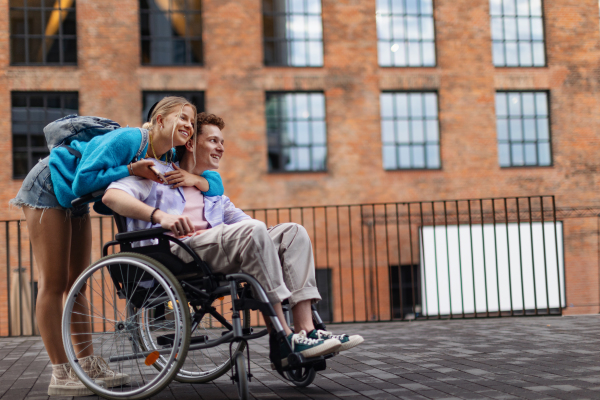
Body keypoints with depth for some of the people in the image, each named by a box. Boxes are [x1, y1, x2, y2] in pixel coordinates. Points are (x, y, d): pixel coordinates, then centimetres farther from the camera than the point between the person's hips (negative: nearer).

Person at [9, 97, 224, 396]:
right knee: (53, 284, -7)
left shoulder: (169, 158, -7)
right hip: (48, 189, -8)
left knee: (76, 283, 10)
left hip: (75, 201, 8)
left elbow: (215, 183, -7)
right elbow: (84, 180, -32)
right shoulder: (128, 139, -30)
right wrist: (131, 170, -35)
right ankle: (60, 375, -5)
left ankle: (88, 364, 14)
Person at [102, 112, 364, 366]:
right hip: (171, 253, -7)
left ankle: (306, 330, -27)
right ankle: (284, 342, -33)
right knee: (252, 230, -31)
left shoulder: (214, 192, 37)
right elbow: (112, 196, -3)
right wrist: (159, 215, -21)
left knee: (293, 232, -10)